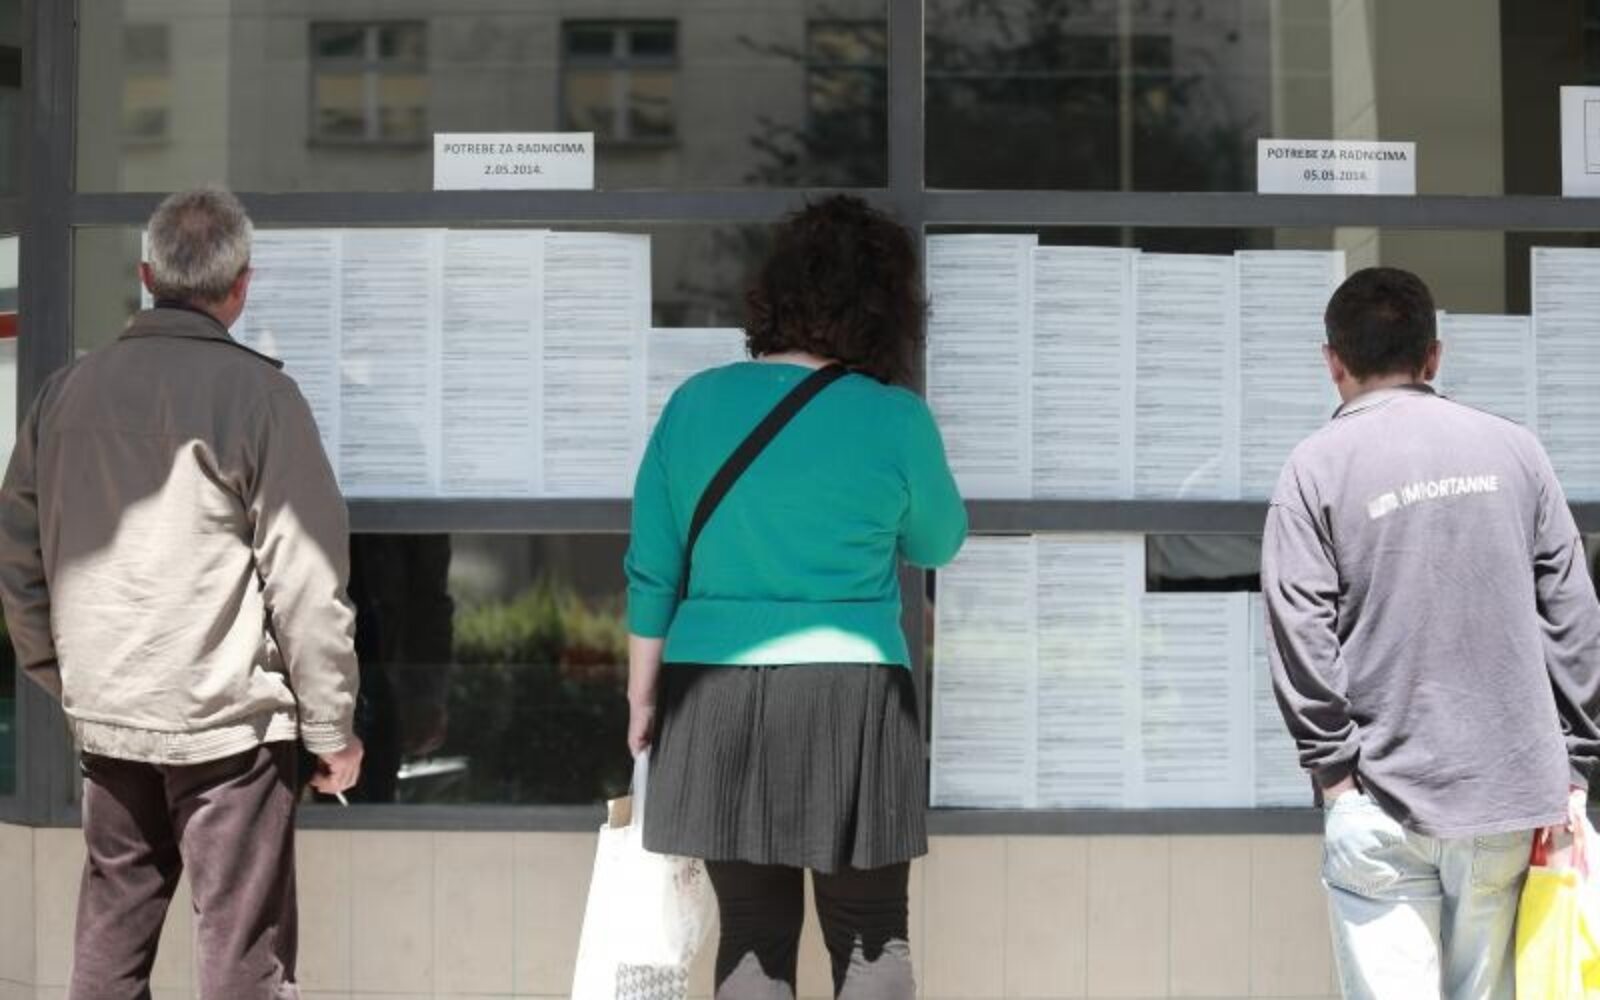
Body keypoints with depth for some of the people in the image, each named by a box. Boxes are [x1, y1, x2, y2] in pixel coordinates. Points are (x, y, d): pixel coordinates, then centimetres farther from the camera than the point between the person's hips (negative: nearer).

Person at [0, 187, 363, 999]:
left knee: (110, 931, 18)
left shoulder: (70, 389, 4)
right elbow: (306, 577, -13)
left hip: (104, 714, 5)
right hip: (227, 718, -5)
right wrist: (331, 724, -5)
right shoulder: (257, 393, -11)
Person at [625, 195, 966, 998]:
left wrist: (643, 694, 13)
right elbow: (937, 543, 11)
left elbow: (654, 570, 4)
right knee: (870, 935, 8)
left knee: (754, 933, 11)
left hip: (716, 697, 3)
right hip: (848, 694, -3)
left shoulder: (695, 402, 2)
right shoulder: (894, 420, -6)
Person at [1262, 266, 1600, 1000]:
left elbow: (1300, 637, -9)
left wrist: (1333, 768, -1)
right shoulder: (1512, 449, 7)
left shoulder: (1318, 466, -3)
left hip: (1383, 802, -3)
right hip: (1513, 789, 3)